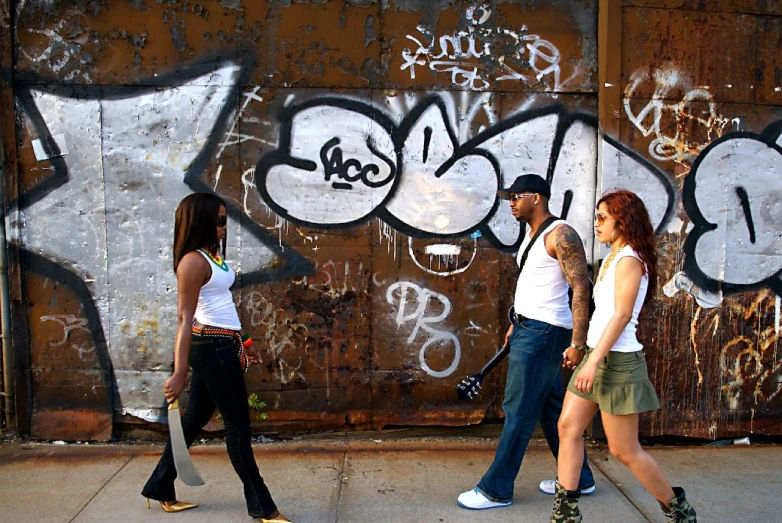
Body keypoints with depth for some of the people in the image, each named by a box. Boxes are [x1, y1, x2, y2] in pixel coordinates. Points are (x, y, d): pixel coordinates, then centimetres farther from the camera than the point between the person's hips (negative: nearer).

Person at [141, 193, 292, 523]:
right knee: (238, 424, 1)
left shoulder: (213, 255, 10)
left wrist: (243, 340, 23)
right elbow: (185, 319, -21)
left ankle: (160, 489, 34)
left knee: (195, 418, 18)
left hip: (219, 346, 9)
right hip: (211, 348, -9)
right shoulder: (194, 261, -17)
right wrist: (179, 373, -22)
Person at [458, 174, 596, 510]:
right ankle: (578, 478, 31)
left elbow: (581, 288, -21)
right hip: (529, 328, 10)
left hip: (544, 332, -10)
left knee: (519, 411, -3)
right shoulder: (532, 234, 15)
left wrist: (577, 342, -25)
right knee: (550, 407, 17)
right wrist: (516, 323, 23)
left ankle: (496, 489, 9)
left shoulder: (560, 235, -15)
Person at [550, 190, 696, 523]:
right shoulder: (612, 258, 14)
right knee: (568, 427, 6)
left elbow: (622, 314, -21)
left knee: (624, 450, 2)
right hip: (597, 356, 9)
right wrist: (587, 353, 14)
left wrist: (594, 360, -25)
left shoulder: (630, 259, -13)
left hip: (617, 360, -9)